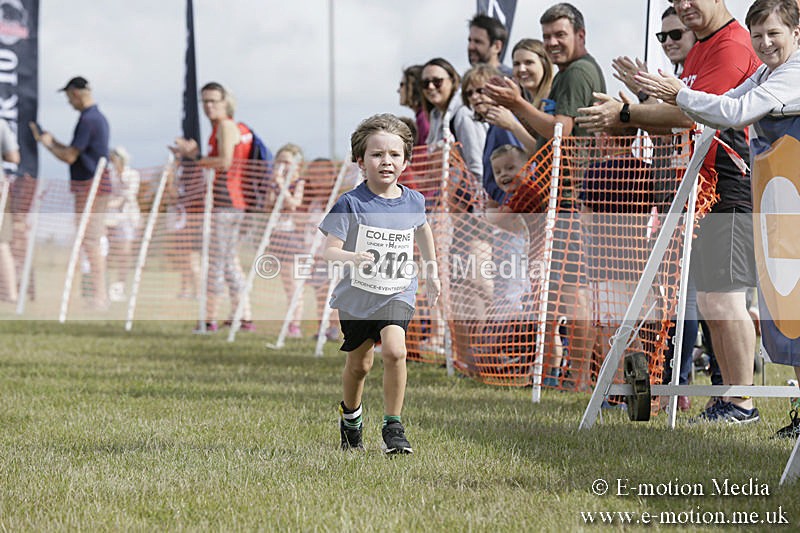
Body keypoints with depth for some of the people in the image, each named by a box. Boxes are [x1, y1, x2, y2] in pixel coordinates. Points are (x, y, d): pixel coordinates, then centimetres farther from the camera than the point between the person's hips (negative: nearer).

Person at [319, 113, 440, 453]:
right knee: (359, 364, 14)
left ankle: (393, 426, -9)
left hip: (397, 294, 1)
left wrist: (431, 272, 29)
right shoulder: (351, 204, -15)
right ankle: (350, 414, 44)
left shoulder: (413, 202, -3)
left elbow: (422, 228, 21)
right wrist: (352, 258, -41)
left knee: (394, 350, -22)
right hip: (357, 295, -1)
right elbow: (329, 251, -19)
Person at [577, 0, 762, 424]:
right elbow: (682, 118, 23)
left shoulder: (732, 47, -12)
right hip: (703, 190, 10)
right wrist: (627, 119, 8)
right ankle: (727, 397, 17)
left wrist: (626, 113, -11)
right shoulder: (698, 51, 20)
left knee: (723, 297, -12)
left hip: (732, 191, -10)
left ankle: (741, 404, -7)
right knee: (709, 299, 11)